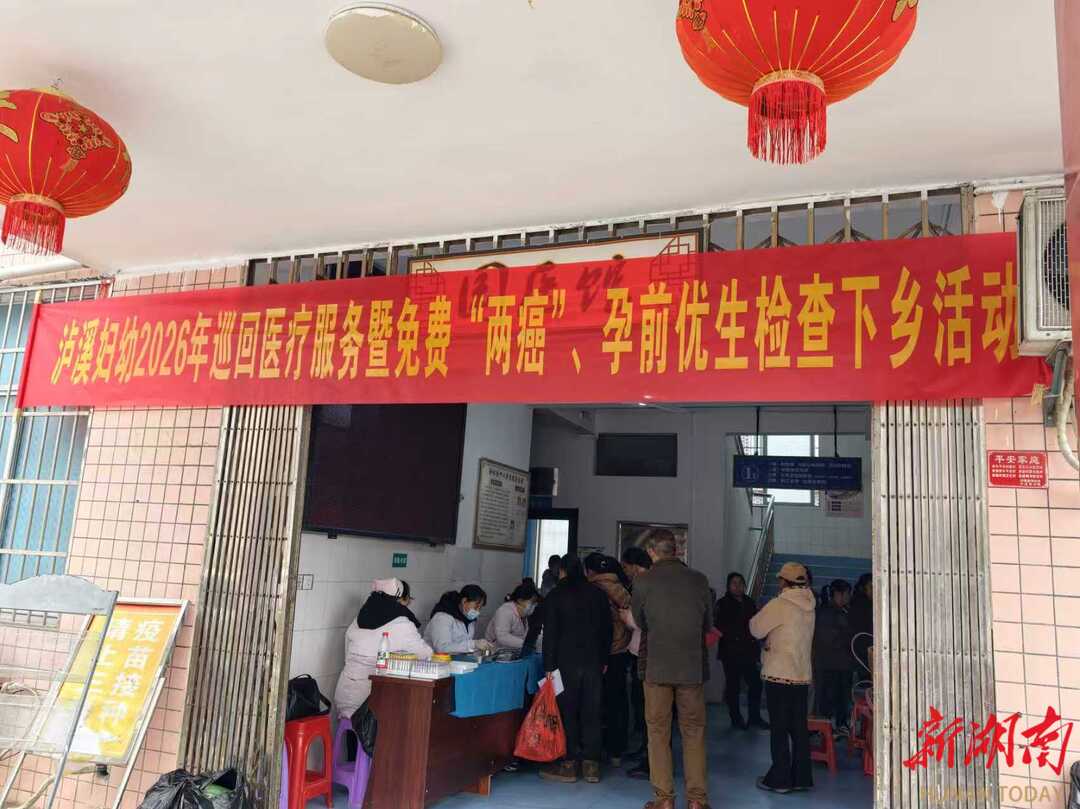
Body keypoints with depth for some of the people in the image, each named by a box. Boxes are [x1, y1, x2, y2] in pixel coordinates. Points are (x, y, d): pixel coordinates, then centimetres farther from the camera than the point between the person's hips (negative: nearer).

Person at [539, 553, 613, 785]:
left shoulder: (555, 596, -4)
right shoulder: (598, 594, 6)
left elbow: (550, 634, -6)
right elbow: (607, 630, 10)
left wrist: (549, 666, -4)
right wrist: (603, 660, 16)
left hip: (566, 663, -3)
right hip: (594, 662, 4)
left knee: (567, 713, 3)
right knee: (592, 713, 7)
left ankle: (569, 765, 6)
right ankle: (591, 765, 11)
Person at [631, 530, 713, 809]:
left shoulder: (643, 582, -9)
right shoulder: (699, 580, -4)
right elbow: (708, 624, 8)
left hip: (657, 667, -2)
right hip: (693, 667, 2)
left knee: (658, 731, 9)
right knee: (693, 731, 12)